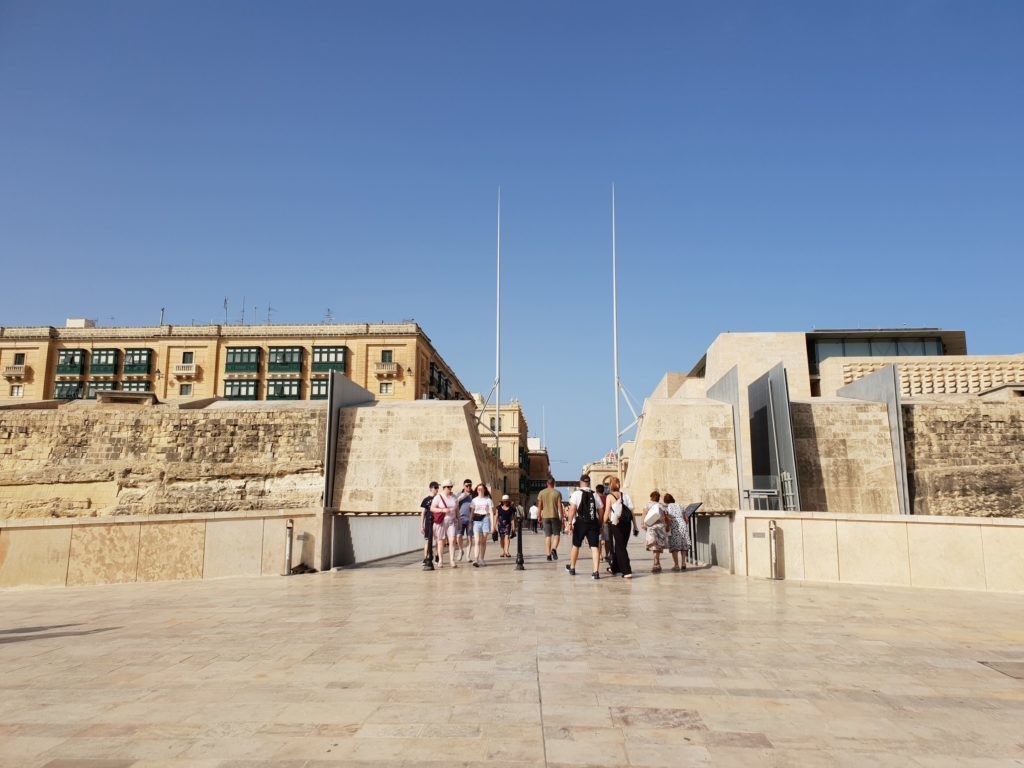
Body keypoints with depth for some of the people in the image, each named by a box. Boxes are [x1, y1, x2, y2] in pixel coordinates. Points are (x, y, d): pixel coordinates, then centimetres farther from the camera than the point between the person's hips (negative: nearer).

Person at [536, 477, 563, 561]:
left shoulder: (542, 493, 4)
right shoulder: (557, 493, -2)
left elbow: (539, 506, 3)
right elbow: (559, 506, -5)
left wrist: (539, 518, 11)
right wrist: (561, 518, 0)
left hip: (545, 516, 2)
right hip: (555, 516, -2)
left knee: (547, 536, 6)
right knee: (556, 534, 9)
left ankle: (548, 555, 2)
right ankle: (554, 549, -14)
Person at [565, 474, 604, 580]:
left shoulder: (576, 493, -3)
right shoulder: (595, 495, 8)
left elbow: (572, 508, -14)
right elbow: (600, 510, 9)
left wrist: (570, 523, -11)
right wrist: (600, 525, 17)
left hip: (580, 523, -2)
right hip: (593, 523, 2)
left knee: (576, 545, 15)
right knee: (594, 547, -1)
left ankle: (572, 568, 31)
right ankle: (596, 571, -12)